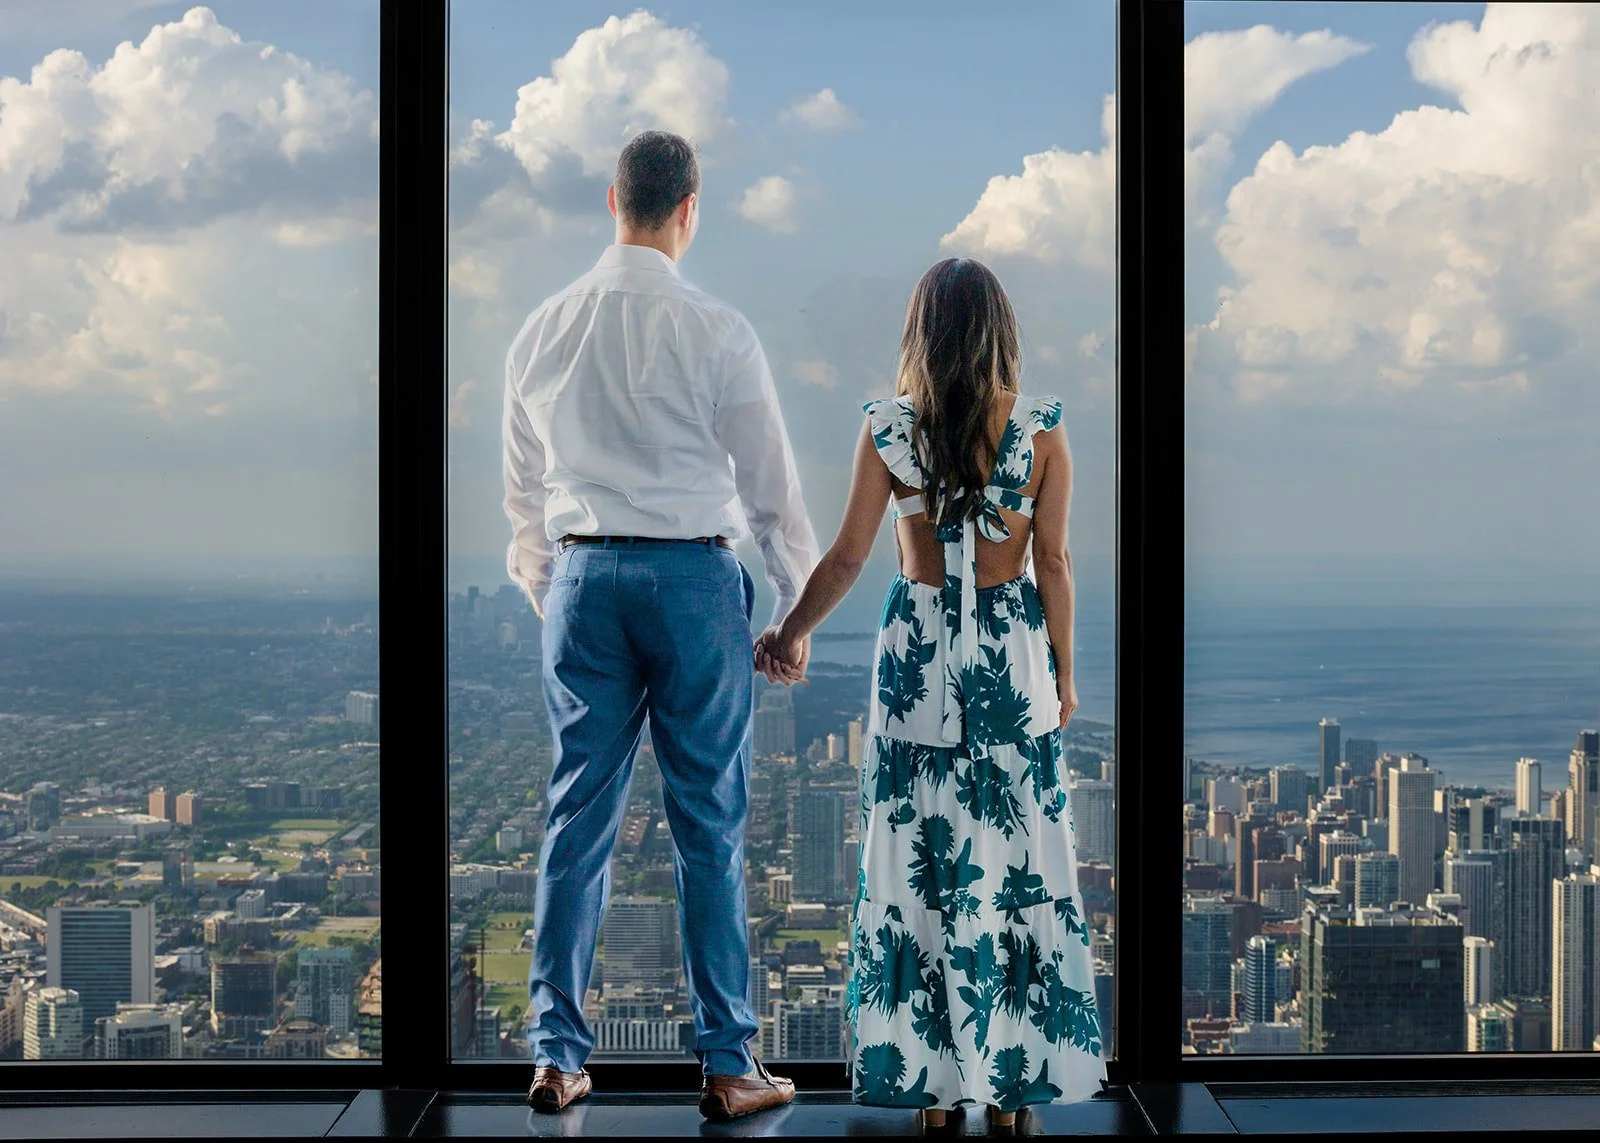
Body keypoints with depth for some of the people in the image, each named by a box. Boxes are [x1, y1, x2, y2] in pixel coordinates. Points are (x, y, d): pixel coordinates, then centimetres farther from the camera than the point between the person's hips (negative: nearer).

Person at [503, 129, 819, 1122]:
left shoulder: (543, 330, 6)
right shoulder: (715, 331, -8)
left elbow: (524, 489, 14)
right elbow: (770, 483, -3)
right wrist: (798, 609, 8)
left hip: (583, 575, 4)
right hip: (694, 574, -4)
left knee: (578, 817, 9)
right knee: (710, 825, 3)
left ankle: (556, 1054, 14)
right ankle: (729, 1065, 9)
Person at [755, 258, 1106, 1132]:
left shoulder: (887, 429, -6)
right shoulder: (1042, 430, -6)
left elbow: (847, 557, -4)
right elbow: (1052, 563, -4)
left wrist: (790, 633, 9)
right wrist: (1062, 669, 7)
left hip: (918, 651, 0)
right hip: (1012, 655, 0)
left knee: (917, 856, 8)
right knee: (1015, 858, 8)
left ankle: (928, 1079, 14)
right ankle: (1015, 1074, 15)